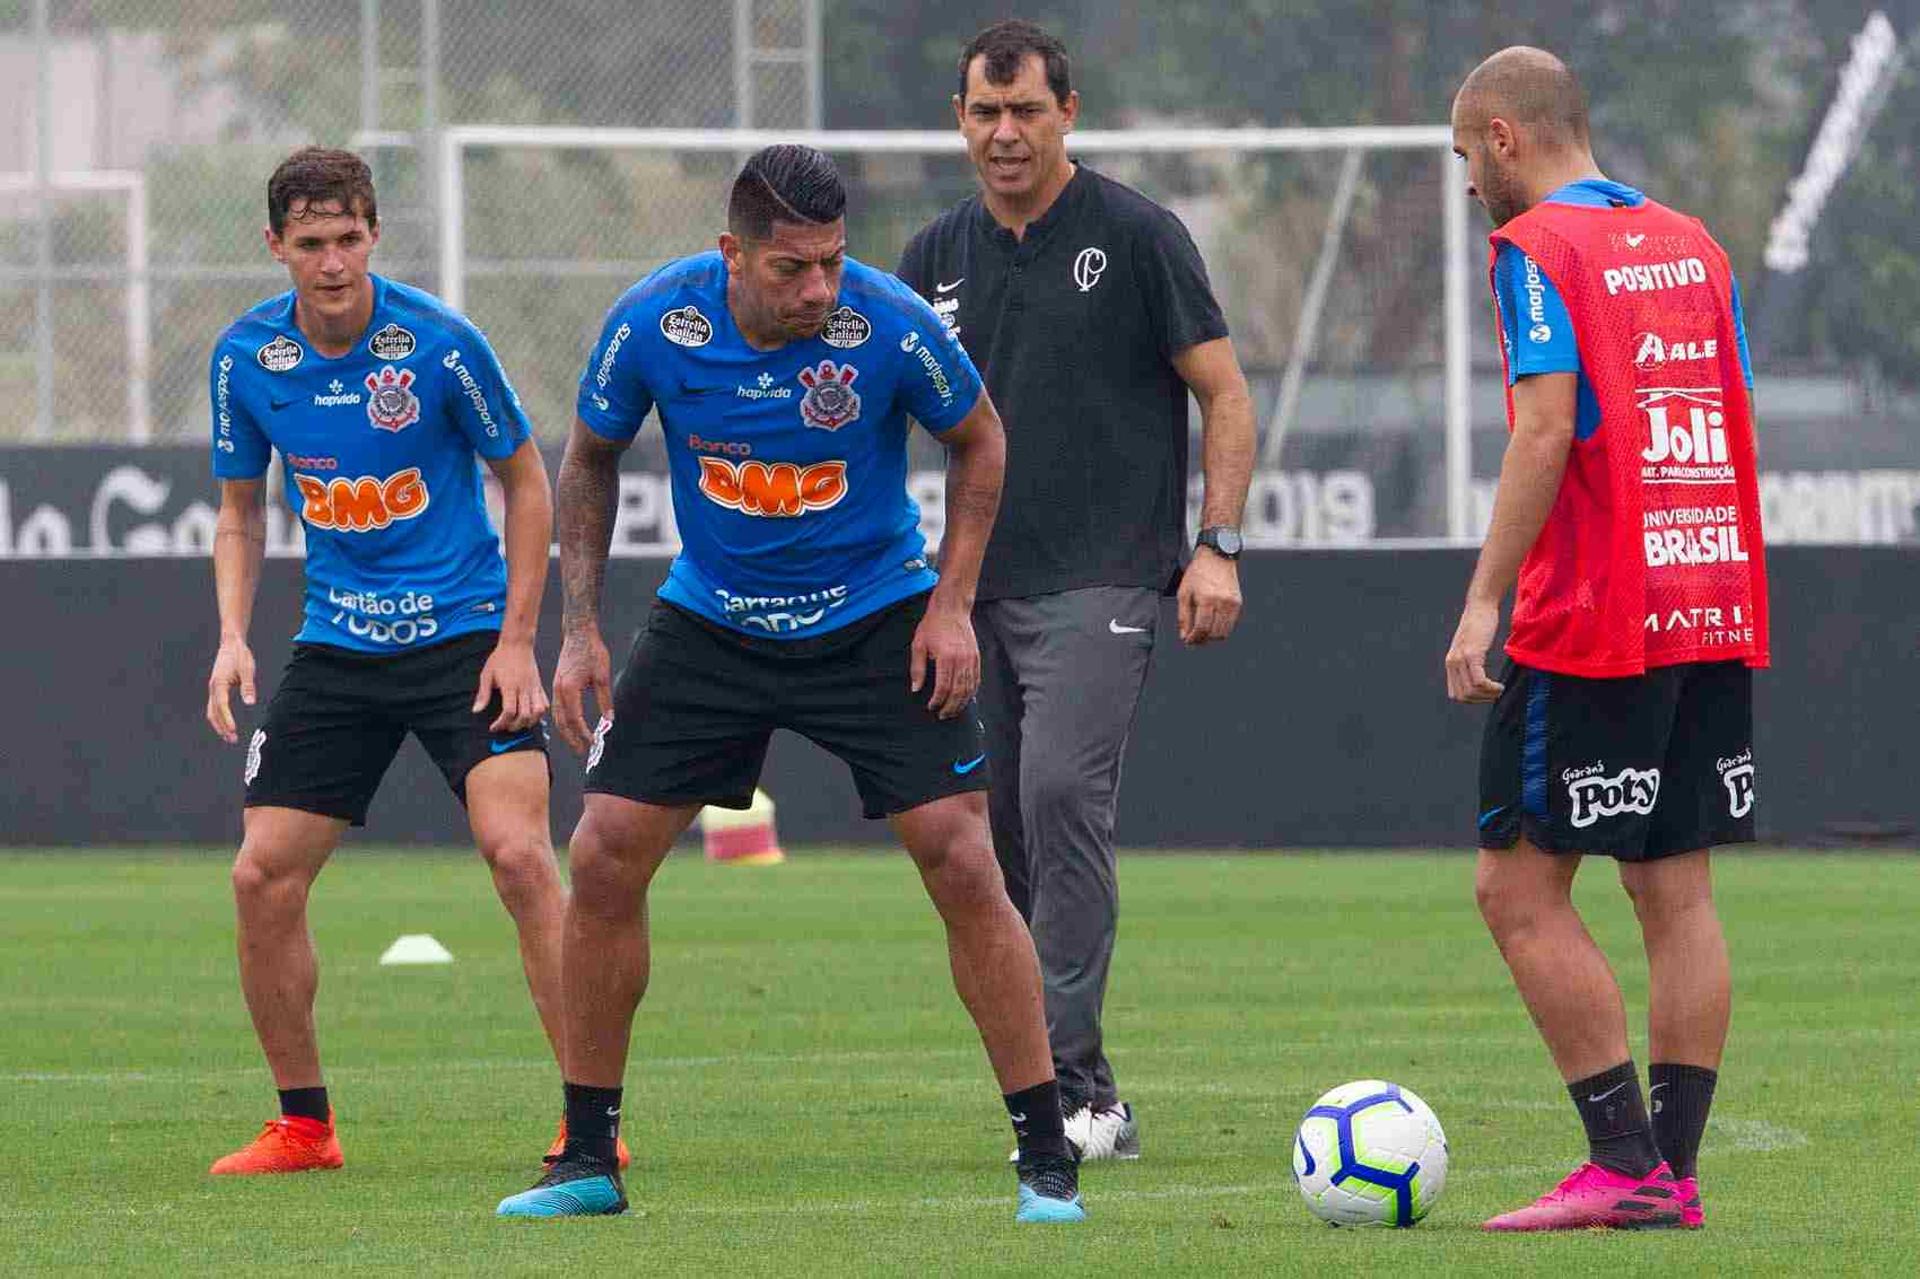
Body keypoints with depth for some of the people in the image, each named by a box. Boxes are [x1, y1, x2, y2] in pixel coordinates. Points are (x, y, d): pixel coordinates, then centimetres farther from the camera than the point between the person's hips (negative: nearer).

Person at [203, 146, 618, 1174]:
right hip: (336, 649, 4)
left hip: (465, 635, -4)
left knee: (516, 852, -20)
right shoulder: (245, 357, -2)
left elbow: (526, 481, -2)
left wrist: (516, 640, -8)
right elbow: (240, 510, 11)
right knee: (262, 877, -4)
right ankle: (302, 1126, 11)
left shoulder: (440, 344, -13)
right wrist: (233, 636, -4)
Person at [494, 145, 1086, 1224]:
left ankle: (1049, 1161, -3)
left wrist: (951, 604, -9)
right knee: (604, 859, -4)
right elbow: (592, 458, 2)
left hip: (876, 623, -2)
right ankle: (589, 1161, 10)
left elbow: (978, 438, -1)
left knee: (962, 864, -13)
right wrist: (581, 628, -3)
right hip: (712, 621, 2)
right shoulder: (653, 324, -17)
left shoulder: (891, 325, -22)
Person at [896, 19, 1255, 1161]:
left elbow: (1225, 392, 0)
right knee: (997, 826, 4)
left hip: (1102, 583, -6)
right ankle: (1087, 1101, 13)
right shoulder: (941, 256, 12)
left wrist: (1218, 544, -10)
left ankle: (1073, 1090, -22)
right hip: (981, 584, 6)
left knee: (1062, 793, -21)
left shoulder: (1135, 235, -3)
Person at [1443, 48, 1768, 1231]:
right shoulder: (1693, 246, 15)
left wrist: (1483, 601, -16)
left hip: (1590, 628, -7)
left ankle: (1625, 1163, -7)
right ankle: (1674, 1171, 5)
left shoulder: (1537, 249, -7)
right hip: (1713, 616, 7)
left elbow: (1546, 434, -17)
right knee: (1677, 892, 8)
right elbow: (1733, 429, 15)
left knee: (1520, 889, -2)